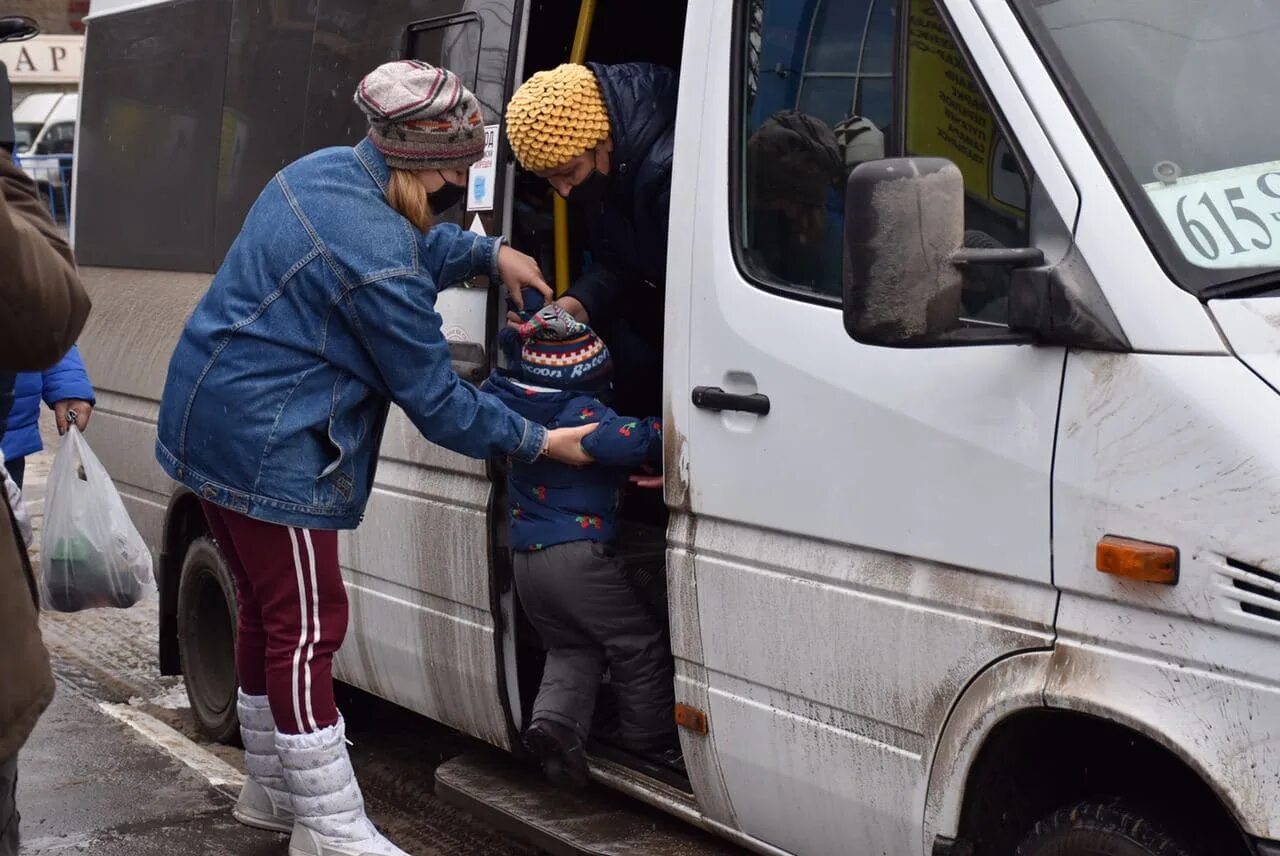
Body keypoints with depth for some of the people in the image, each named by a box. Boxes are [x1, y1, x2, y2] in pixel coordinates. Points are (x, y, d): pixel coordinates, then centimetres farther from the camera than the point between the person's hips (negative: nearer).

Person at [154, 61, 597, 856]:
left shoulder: (327, 169, 3)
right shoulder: (379, 263, -26)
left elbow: (420, 245, 24)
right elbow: (437, 401, -17)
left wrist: (489, 253, 9)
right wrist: (542, 442, -8)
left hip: (212, 424, 11)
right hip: (269, 450, -11)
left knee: (271, 608, 20)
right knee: (306, 628, -2)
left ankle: (272, 789, 35)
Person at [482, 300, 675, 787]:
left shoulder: (508, 398, 8)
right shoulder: (581, 413, -17)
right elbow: (631, 442, -33)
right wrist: (666, 431, -19)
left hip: (526, 560, 8)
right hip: (577, 555, -8)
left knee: (572, 649, 20)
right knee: (639, 644, 7)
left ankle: (553, 721, -1)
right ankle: (648, 737, 16)